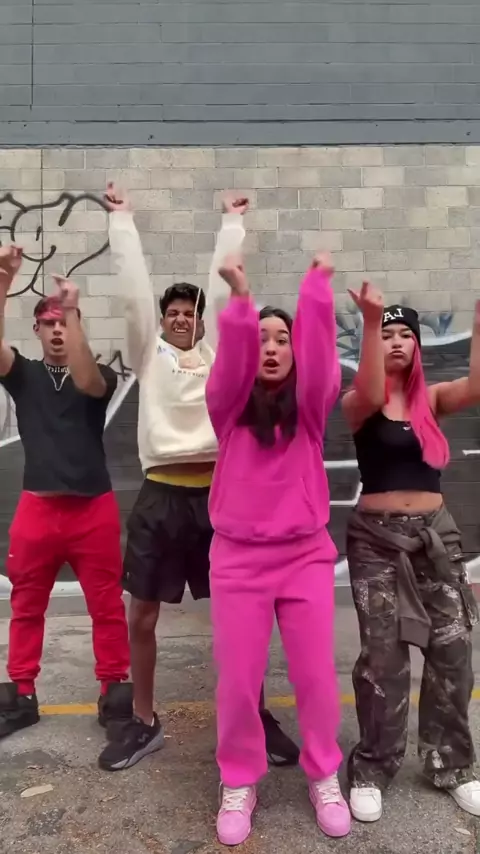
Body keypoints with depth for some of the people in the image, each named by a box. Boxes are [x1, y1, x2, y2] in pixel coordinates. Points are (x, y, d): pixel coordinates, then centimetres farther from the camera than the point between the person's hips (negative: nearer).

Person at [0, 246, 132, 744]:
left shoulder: (100, 377, 3)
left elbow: (85, 380, -21)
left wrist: (73, 310, -23)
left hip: (93, 507, -2)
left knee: (107, 606, 5)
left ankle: (115, 692, 18)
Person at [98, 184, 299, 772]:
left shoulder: (218, 350, 13)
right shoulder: (148, 354, 12)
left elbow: (224, 285, 15)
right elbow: (134, 285, 10)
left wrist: (232, 220, 22)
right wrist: (121, 218, 15)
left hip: (218, 493, 0)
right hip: (161, 496, 0)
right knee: (142, 614, 7)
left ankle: (257, 716, 26)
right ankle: (145, 723, 27)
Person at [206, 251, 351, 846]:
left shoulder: (309, 404, 4)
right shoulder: (229, 405, 1)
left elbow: (320, 351, -13)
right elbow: (231, 361, -19)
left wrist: (316, 289, -23)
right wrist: (240, 298, -32)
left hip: (305, 554, 1)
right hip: (238, 557, 0)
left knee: (316, 675, 8)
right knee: (237, 679, 6)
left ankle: (324, 776, 32)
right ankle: (239, 782, 29)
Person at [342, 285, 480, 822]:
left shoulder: (432, 399, 6)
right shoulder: (357, 403, -2)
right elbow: (371, 395, -27)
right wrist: (370, 321, -34)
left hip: (435, 532, 4)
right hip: (377, 537, -3)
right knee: (384, 656, -1)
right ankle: (371, 770, 18)